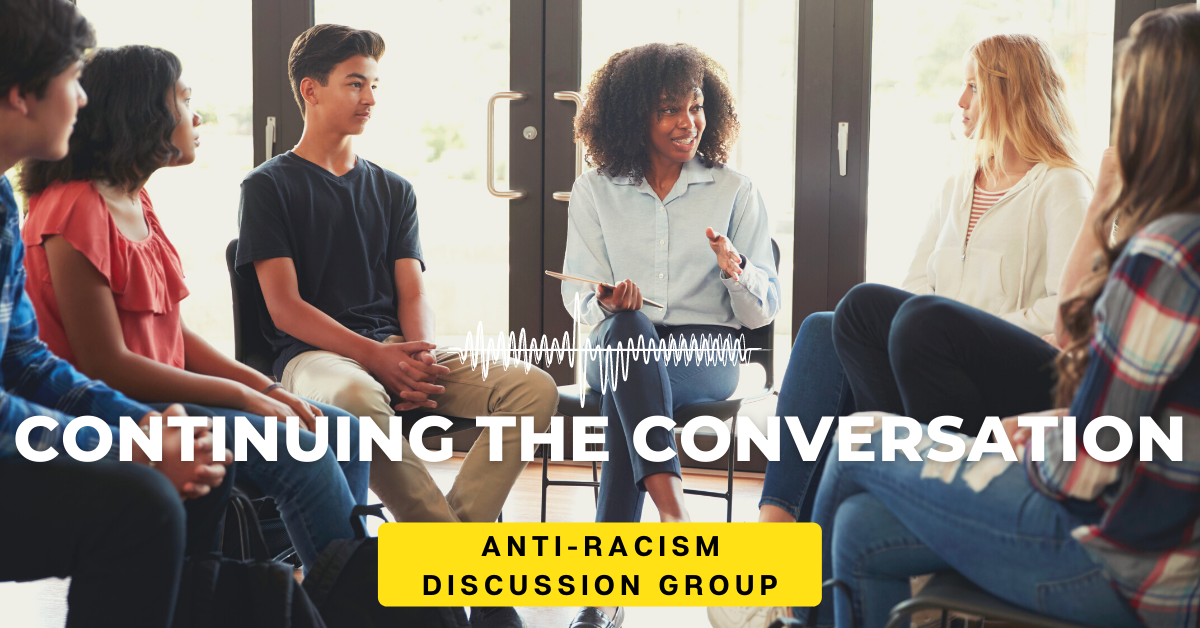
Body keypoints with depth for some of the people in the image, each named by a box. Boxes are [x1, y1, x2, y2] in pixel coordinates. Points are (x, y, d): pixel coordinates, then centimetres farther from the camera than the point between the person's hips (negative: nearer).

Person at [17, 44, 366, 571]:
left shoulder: (135, 203, 14)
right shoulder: (77, 211, -16)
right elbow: (105, 364, -19)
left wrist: (268, 389, 0)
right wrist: (243, 396, -16)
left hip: (160, 395, 10)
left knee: (343, 434, 2)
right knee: (299, 454, -24)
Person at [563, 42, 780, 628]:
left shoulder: (735, 191, 10)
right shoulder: (595, 191, 12)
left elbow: (762, 310, 6)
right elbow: (577, 294, 8)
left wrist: (736, 270, -17)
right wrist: (607, 303, -16)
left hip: (706, 350, 0)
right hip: (616, 344, 1)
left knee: (625, 392, -36)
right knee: (628, 329, -39)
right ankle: (674, 513, -52)